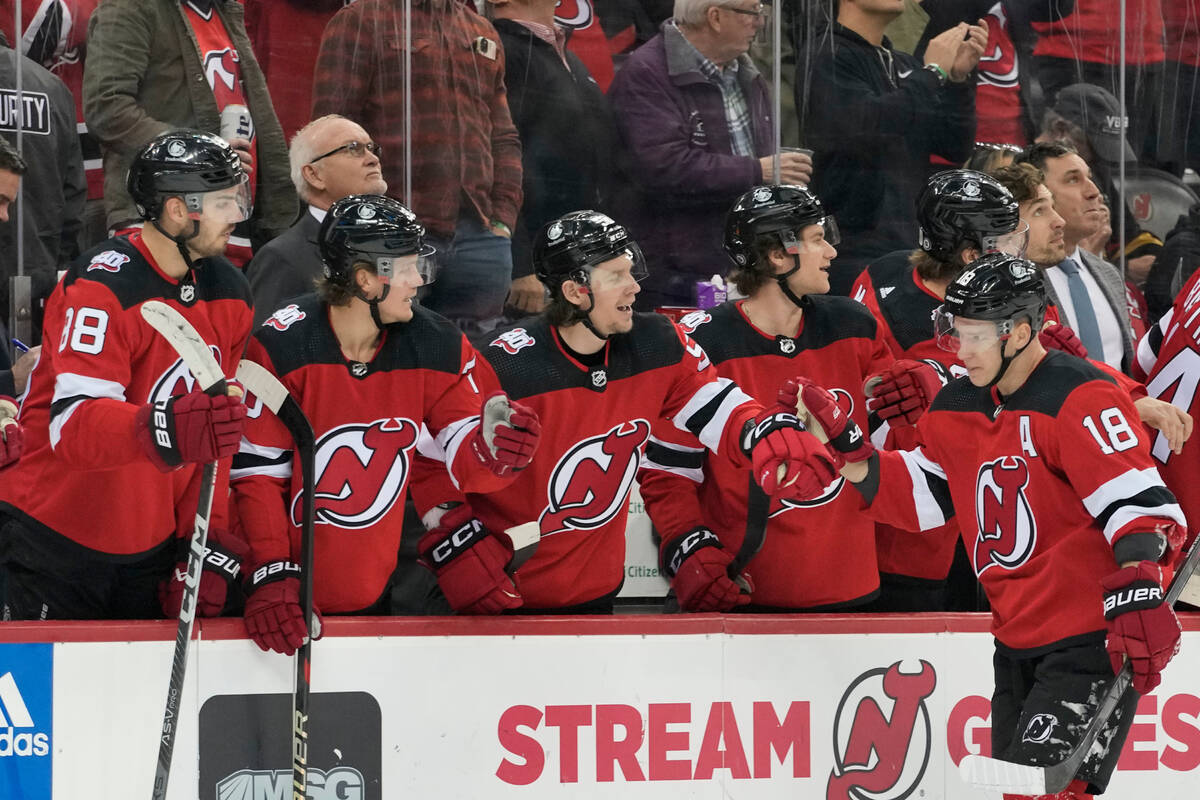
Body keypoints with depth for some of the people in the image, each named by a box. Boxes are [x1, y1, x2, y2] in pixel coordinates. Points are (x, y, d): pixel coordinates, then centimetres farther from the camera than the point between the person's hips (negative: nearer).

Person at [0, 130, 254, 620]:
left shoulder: (230, 294, 5)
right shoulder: (104, 286, -19)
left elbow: (218, 441, 8)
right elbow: (73, 426, -30)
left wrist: (207, 550, -1)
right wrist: (167, 429, -48)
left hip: (153, 555, 7)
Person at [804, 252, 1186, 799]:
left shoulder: (1080, 399, -17)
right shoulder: (958, 406, 9)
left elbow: (1136, 501, -23)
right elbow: (918, 497, 14)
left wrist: (1138, 591, -36)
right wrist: (845, 446, 2)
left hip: (1090, 639, -9)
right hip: (1018, 641, 9)